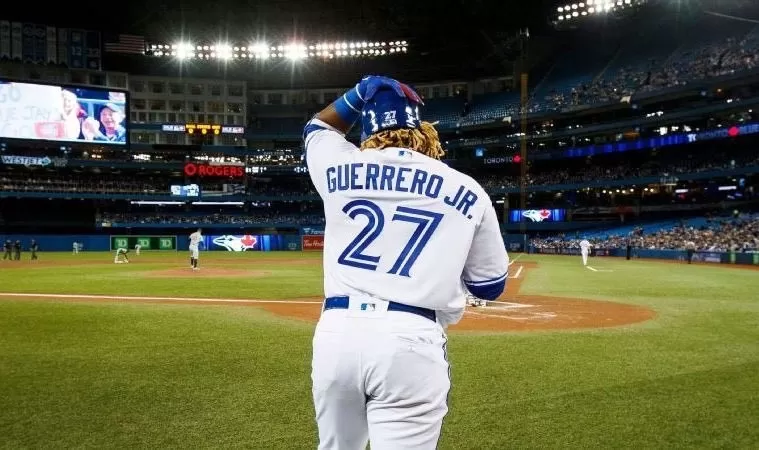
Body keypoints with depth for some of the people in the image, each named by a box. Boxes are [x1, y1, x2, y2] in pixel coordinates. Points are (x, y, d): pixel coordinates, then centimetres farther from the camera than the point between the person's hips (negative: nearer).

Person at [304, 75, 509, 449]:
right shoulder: (468, 192, 6)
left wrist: (362, 92, 24)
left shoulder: (340, 168, 8)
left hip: (336, 332, 3)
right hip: (411, 340, -2)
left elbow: (317, 128, 34)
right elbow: (490, 286, 13)